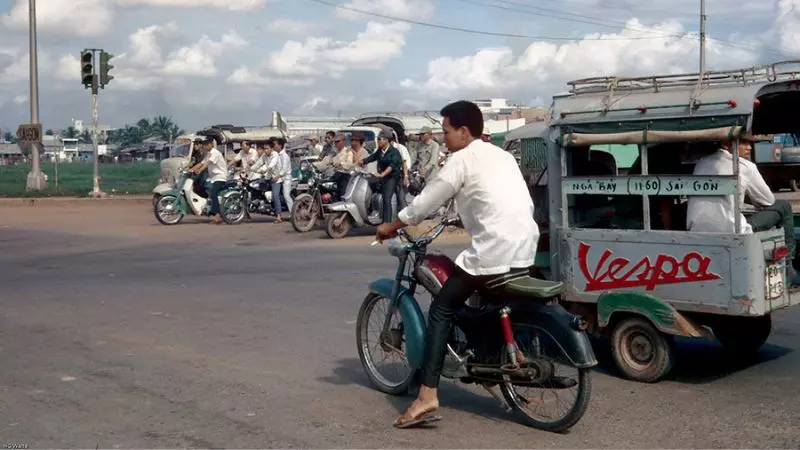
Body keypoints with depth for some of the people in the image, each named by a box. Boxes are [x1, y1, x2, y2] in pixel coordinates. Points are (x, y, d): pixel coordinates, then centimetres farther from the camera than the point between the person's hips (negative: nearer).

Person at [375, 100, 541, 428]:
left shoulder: (462, 158, -2)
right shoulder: (502, 155, 21)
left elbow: (428, 200, -1)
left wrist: (391, 226, 12)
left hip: (493, 251, -8)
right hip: (525, 249, 8)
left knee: (441, 311, 0)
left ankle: (427, 395, -7)